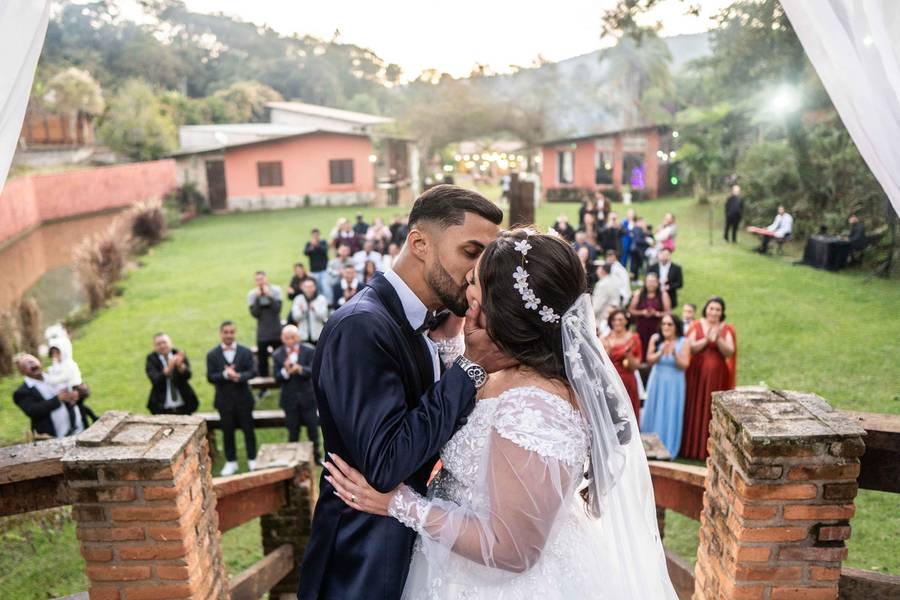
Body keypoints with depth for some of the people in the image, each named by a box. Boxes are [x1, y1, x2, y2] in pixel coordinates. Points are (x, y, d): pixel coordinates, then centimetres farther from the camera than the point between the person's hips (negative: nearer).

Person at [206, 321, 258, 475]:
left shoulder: (245, 352, -1)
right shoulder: (212, 354, -2)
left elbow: (253, 372, -8)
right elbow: (210, 377, -8)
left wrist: (239, 376, -27)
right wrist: (225, 375, -25)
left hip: (243, 398, 0)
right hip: (224, 399, 0)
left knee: (248, 429, 9)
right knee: (227, 431, 9)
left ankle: (252, 460, 22)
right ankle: (231, 462, 23)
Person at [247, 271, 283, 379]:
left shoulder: (276, 290, -5)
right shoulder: (252, 294, -3)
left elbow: (277, 309, -14)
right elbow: (254, 313, -11)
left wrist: (269, 296, -20)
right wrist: (258, 298, -17)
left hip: (277, 332, 0)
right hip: (262, 334, 0)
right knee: (262, 360, 5)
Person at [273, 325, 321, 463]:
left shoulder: (309, 350, -4)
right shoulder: (278, 355, -1)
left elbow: (312, 370, -15)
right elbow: (277, 378, -7)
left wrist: (300, 369, -35)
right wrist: (285, 371, -28)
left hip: (308, 397, 0)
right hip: (290, 399, 0)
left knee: (313, 428, 9)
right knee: (293, 431, 9)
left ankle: (316, 455, 24)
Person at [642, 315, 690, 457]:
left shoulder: (683, 342, -7)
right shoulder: (655, 338, -2)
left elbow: (684, 365, -11)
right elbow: (649, 359, -7)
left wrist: (675, 354, -27)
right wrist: (661, 353, -25)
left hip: (674, 384, -2)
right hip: (657, 382, 2)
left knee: (670, 416, 2)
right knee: (654, 414, 9)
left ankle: (668, 450, 15)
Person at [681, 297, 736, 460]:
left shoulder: (727, 329, 4)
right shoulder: (696, 326, 2)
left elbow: (730, 352, -6)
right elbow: (690, 348, -8)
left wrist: (718, 339, -21)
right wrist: (706, 340, -22)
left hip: (717, 377, 0)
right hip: (697, 375, 0)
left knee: (712, 412, 3)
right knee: (694, 411, 3)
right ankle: (690, 448, 13)